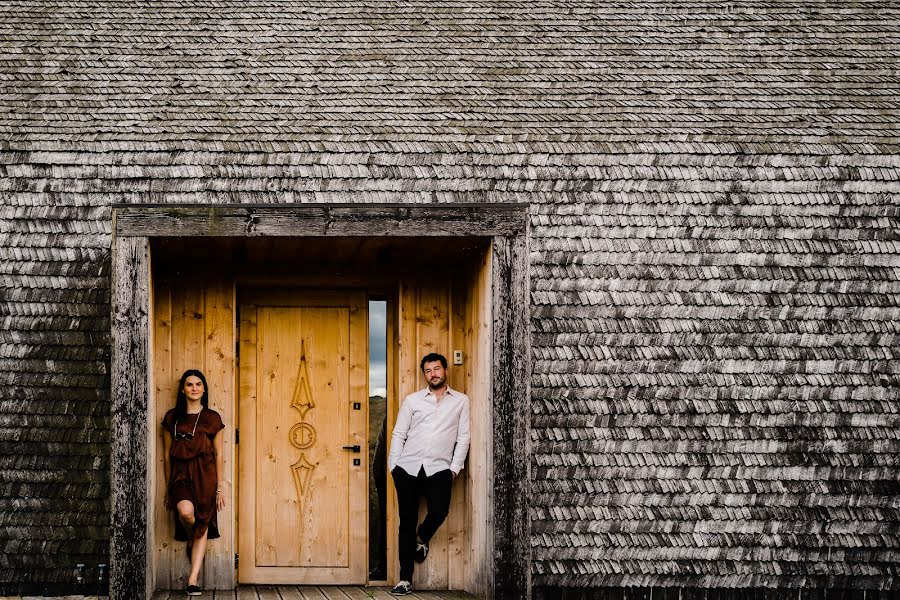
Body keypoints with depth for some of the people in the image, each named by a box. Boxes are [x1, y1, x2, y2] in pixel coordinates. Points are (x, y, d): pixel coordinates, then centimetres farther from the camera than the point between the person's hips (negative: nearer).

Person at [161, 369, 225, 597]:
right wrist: (168, 487, 9)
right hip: (180, 474, 0)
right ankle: (191, 539, 7)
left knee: (202, 526, -4)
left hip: (205, 475, 0)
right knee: (185, 511, -28)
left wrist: (220, 486, 4)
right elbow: (167, 454, 11)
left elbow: (219, 453, 8)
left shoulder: (212, 418, 6)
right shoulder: (172, 418, 8)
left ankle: (193, 579, -2)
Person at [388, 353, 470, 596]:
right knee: (407, 521, -1)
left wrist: (455, 467, -2)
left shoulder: (460, 401, 11)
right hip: (408, 467, 1)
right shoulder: (412, 400, 12)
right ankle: (405, 580, 5)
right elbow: (399, 434, 11)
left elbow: (463, 437, 8)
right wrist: (394, 466, 1)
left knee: (439, 510, -24)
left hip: (439, 468, -1)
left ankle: (422, 537, 13)